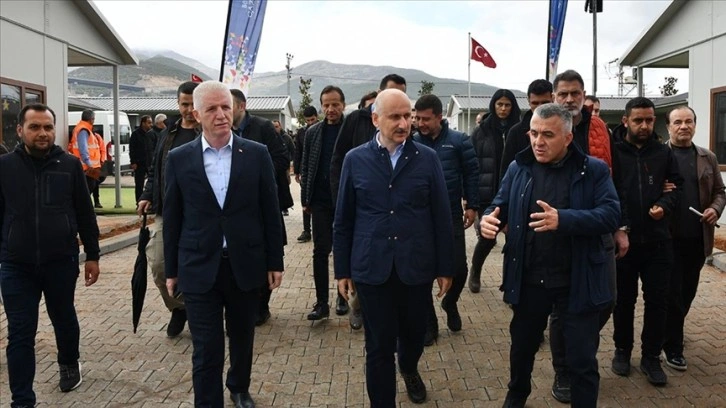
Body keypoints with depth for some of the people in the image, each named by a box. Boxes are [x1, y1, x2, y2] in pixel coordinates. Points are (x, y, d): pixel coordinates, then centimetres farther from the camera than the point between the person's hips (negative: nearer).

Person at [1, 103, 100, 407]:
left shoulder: (70, 165, -2)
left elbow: (85, 214, 2)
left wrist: (92, 255, 3)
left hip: (62, 262, 1)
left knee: (64, 319, 20)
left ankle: (69, 364, 46)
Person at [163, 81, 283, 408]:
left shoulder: (257, 154, -3)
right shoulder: (179, 158, -2)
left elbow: (270, 212, 1)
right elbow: (172, 218, 3)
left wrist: (274, 262, 1)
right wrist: (171, 270, 5)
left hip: (246, 265, 1)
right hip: (199, 269, -1)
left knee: (242, 337, 20)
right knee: (206, 351, 1)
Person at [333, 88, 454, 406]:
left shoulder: (427, 158, -1)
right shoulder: (356, 160, 0)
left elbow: (441, 217, 1)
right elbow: (343, 221, 3)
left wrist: (445, 268, 2)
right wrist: (342, 270, 3)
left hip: (416, 268, 1)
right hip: (372, 269, -1)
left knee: (414, 334, 19)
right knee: (379, 346, 7)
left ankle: (409, 369, 52)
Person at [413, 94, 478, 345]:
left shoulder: (458, 141, -3)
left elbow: (471, 173, 2)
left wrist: (472, 206, -2)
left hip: (451, 216, 0)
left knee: (458, 268, 3)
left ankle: (450, 303, 36)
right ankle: (428, 324, 21)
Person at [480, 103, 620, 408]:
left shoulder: (594, 170, -8)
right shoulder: (518, 168, 1)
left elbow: (611, 214, -17)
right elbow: (500, 205, 6)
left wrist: (563, 219, -33)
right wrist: (490, 218, -18)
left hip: (577, 283, -3)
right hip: (528, 280, 4)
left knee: (582, 359, 9)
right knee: (522, 345, 23)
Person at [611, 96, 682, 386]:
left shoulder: (664, 153, 8)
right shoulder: (613, 152, -2)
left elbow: (677, 187, 10)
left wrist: (665, 206, -8)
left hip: (658, 241, 2)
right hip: (622, 239, -2)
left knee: (657, 301, 6)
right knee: (624, 300, 12)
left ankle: (651, 357, 21)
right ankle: (622, 350, 29)